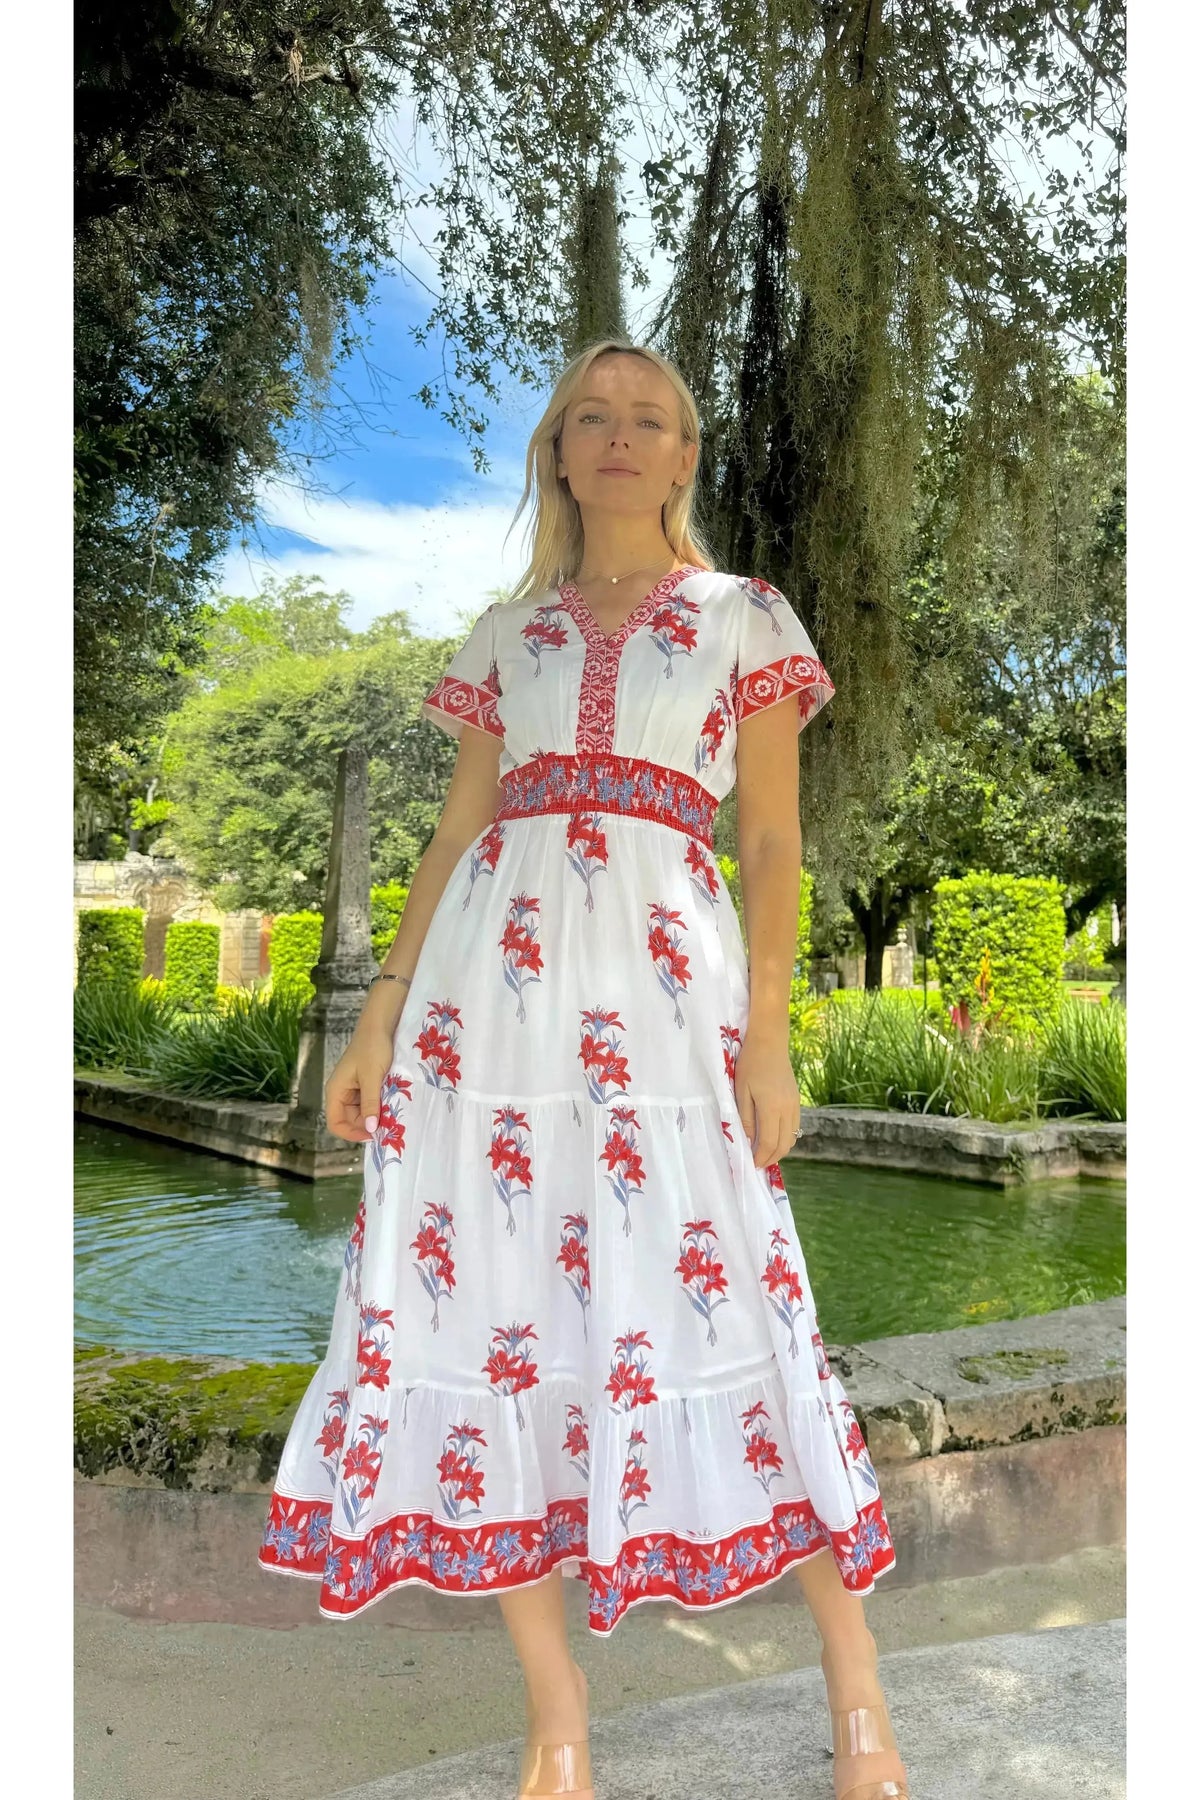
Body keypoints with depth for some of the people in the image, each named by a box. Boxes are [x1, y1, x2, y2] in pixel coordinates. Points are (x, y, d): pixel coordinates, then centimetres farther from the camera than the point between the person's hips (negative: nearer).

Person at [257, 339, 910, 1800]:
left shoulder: (745, 617, 11)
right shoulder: (507, 632, 19)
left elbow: (772, 843, 5)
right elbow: (457, 831, 16)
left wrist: (768, 1035, -5)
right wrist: (382, 1011, 7)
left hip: (660, 977, -3)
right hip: (488, 975, 4)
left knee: (705, 1297, -6)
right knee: (490, 1302, 0)